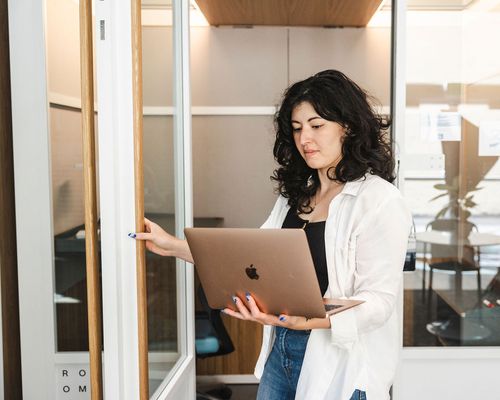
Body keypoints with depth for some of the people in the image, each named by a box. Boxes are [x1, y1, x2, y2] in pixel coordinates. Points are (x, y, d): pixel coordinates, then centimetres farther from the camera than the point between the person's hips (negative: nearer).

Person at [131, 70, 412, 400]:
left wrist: (308, 320, -34)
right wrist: (175, 246, 3)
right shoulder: (296, 193, 9)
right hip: (279, 351, 6)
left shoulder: (380, 200, -15)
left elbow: (378, 300, -18)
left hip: (340, 367, -6)